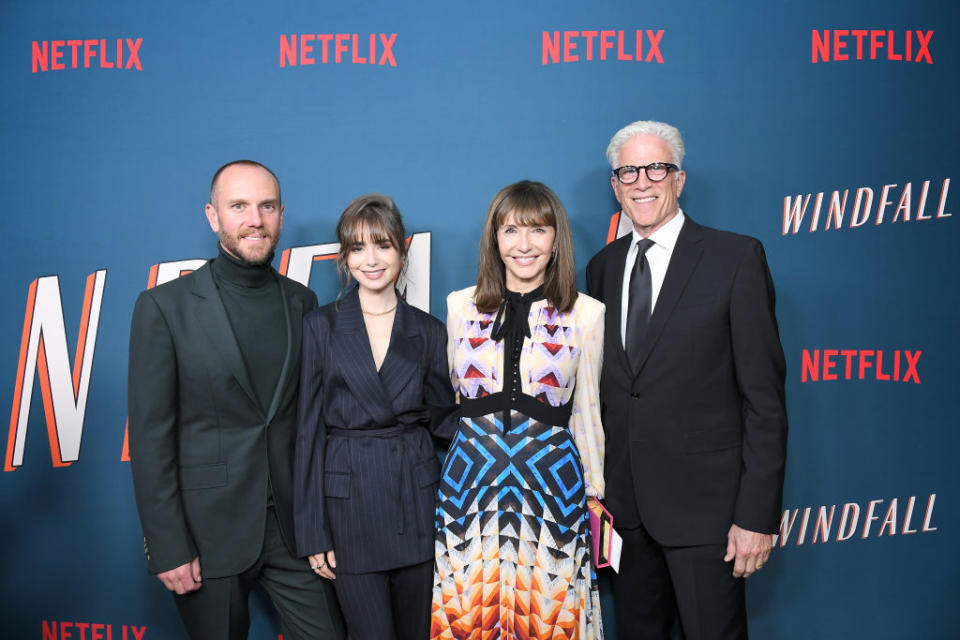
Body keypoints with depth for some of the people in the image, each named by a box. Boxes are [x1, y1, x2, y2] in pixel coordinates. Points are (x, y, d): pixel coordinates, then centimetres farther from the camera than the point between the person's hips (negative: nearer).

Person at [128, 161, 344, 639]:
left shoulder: (302, 302, 5)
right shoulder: (164, 307, -7)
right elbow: (150, 435, -8)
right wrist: (168, 547, -10)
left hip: (292, 525, 3)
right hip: (210, 532, -3)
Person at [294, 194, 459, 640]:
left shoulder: (428, 331, 5)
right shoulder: (321, 326, -1)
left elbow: (442, 418, 9)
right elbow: (310, 430, -2)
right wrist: (313, 532, -4)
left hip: (416, 501, 2)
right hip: (349, 500, -2)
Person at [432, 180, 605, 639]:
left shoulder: (587, 313, 0)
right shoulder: (461, 306, 4)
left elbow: (586, 411, 7)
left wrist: (595, 492, 11)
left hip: (552, 483, -1)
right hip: (469, 484, 1)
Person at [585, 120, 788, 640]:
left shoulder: (736, 257, -7)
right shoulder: (602, 267, 9)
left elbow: (764, 395, -10)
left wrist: (757, 514, -13)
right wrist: (592, 484, 7)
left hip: (704, 500, -4)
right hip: (624, 501, 5)